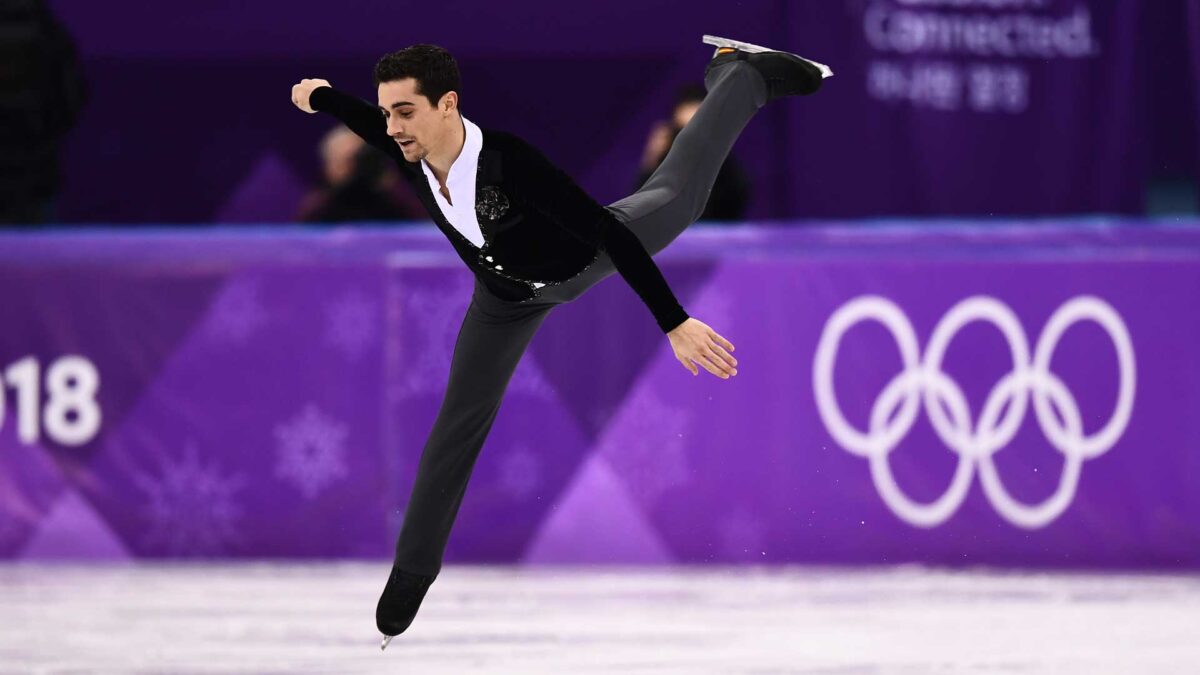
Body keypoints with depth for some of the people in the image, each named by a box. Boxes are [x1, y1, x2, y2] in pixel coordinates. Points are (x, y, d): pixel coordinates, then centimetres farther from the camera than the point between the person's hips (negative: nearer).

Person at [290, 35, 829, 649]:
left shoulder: (509, 161, -47)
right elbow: (360, 114, -6)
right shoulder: (409, 144, -32)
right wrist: (316, 96, 17)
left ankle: (743, 76, 49)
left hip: (590, 254, -4)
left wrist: (675, 323, -44)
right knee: (458, 427, 7)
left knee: (678, 194, 24)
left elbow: (615, 236, -42)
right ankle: (412, 572, 20)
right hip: (509, 294, 4)